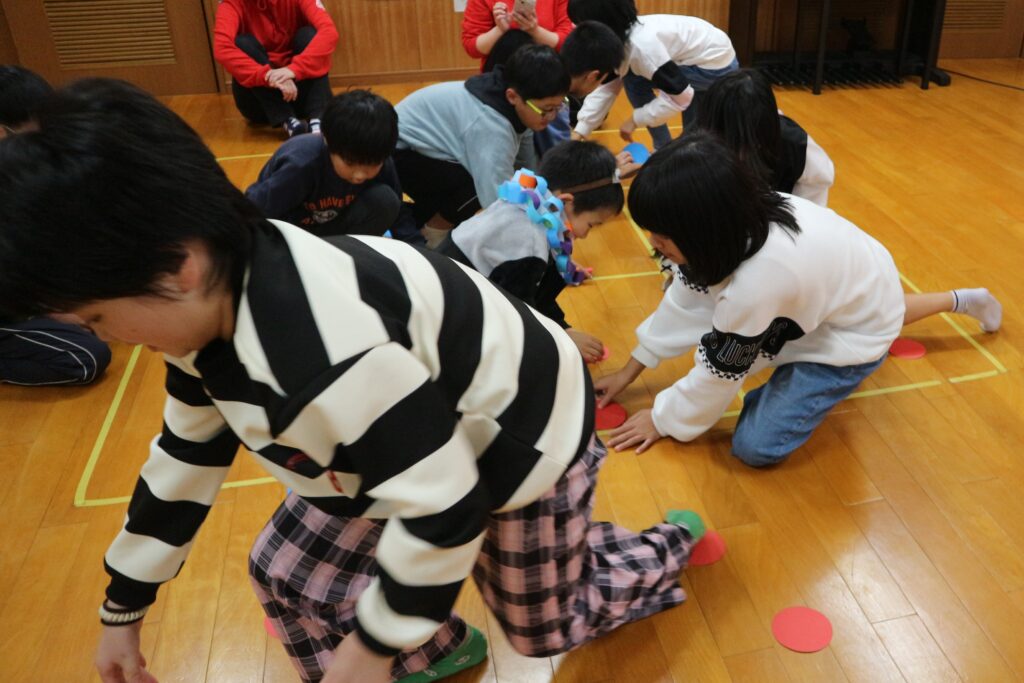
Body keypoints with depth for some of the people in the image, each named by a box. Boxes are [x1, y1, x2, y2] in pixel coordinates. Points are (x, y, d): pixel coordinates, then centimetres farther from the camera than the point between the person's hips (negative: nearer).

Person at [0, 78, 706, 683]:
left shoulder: (327, 355, -43)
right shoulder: (211, 311, -10)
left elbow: (443, 508, -33)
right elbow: (186, 458, 5)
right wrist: (124, 607, 15)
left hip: (524, 442, -7)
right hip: (418, 437, 8)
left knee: (541, 626, 16)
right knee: (287, 570, 7)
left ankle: (670, 548, 44)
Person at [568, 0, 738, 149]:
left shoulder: (641, 44, -34)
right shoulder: (619, 39, -6)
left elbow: (680, 96, -31)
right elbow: (606, 88, -3)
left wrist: (635, 120, -23)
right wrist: (579, 132, -9)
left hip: (717, 66, -9)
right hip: (699, 58, 9)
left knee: (635, 82, -17)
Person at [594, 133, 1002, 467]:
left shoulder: (754, 282, -41)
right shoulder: (737, 219, -18)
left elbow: (718, 373, -24)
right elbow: (687, 299, -4)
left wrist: (662, 419, -7)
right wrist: (630, 371, 2)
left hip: (855, 335, -7)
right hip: (854, 285, 7)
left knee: (756, 448, -11)